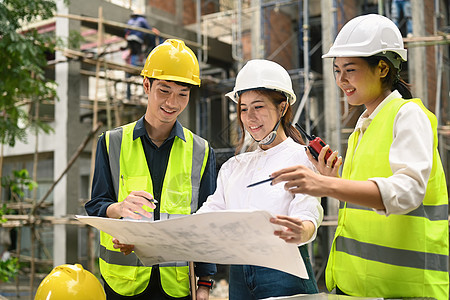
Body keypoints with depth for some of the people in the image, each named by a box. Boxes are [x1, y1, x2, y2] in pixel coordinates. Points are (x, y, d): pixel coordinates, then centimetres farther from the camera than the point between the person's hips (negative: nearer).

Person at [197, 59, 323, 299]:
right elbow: (211, 211, 7)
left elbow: (308, 214, -14)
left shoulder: (301, 157, -1)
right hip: (238, 276, 5)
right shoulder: (234, 166, 17)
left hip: (284, 273, -5)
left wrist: (300, 232, -39)